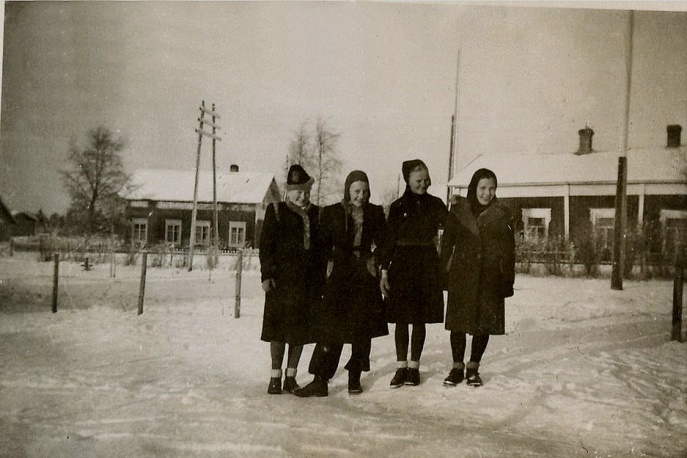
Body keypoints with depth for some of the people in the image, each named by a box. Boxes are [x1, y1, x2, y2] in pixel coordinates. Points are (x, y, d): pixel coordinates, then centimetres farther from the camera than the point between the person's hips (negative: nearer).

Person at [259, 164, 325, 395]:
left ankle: (291, 377, 17)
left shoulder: (317, 214, 11)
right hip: (281, 278, -3)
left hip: (309, 281, 3)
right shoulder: (276, 211, 3)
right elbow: (265, 244, -1)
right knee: (278, 328, 0)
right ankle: (275, 377, 11)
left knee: (301, 329, 6)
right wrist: (266, 274, -10)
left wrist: (322, 279, 6)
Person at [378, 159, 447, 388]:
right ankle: (401, 366, 9)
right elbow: (388, 240, 2)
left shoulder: (435, 204, 7)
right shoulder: (398, 206, 3)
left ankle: (414, 366, 14)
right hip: (402, 265, -1)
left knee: (420, 319, 5)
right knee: (401, 318, 0)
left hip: (427, 266, 1)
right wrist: (384, 271, -3)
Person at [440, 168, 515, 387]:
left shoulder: (501, 214, 2)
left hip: (490, 277, 0)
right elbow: (447, 242, 5)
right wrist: (445, 270, -1)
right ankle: (457, 366, 17)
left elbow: (508, 249, 2)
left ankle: (473, 367, 20)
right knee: (458, 320, 3)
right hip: (462, 276, 0)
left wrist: (508, 280, -2)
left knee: (485, 322, 5)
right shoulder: (459, 210, 2)